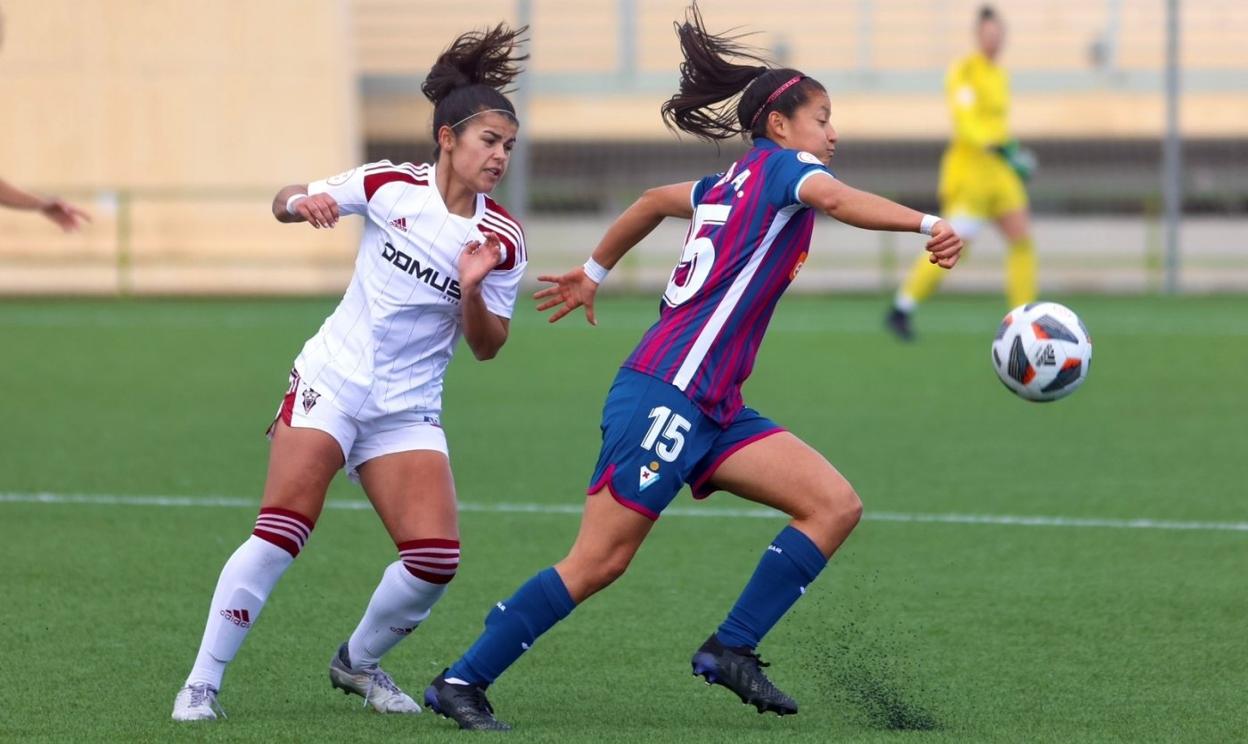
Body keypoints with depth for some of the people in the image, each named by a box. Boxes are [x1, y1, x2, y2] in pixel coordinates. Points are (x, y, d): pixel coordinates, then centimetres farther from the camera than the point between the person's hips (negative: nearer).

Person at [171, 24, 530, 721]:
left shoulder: (502, 239, -3)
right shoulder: (390, 185, -5)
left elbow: (487, 345, 3)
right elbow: (290, 201, 6)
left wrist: (473, 291, -18)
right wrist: (302, 202, -18)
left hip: (408, 412, 2)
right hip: (331, 381, -2)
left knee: (436, 559, -13)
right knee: (280, 536, -18)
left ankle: (358, 662, 16)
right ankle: (202, 683, -8)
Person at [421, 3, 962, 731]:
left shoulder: (736, 183, 19)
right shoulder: (782, 167, -5)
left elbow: (655, 200, 35)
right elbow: (837, 199, -28)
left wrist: (593, 273, 47)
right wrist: (928, 224, -41)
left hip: (709, 409, 9)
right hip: (665, 394, -9)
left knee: (836, 505, -1)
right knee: (598, 562, -7)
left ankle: (731, 649, 0)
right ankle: (462, 682, 1)